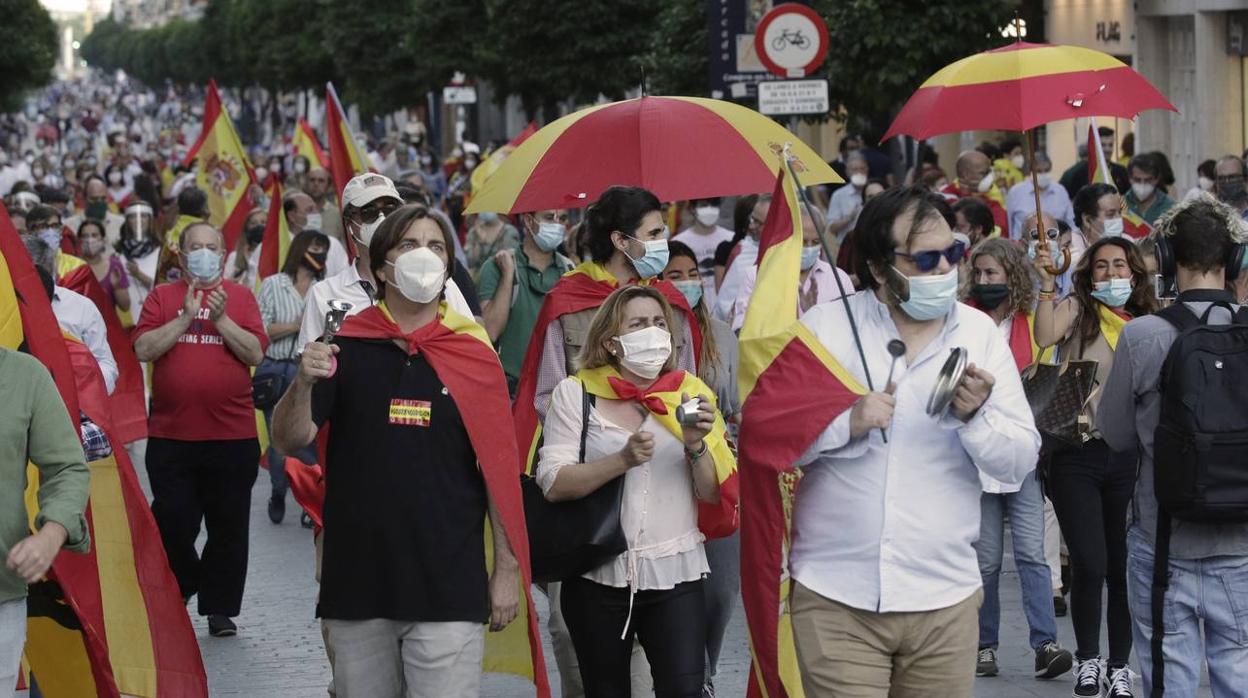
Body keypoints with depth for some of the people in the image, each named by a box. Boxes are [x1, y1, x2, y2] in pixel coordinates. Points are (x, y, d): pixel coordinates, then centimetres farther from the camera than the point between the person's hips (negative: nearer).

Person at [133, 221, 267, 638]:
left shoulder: (240, 297, 6)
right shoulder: (162, 297, 6)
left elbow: (256, 353, -3)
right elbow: (144, 350, -5)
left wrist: (221, 319, -14)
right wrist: (186, 316, -13)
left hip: (233, 435, 0)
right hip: (170, 435, 0)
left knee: (229, 527, 5)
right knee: (172, 525, 1)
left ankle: (220, 609, 16)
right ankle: (183, 584, 27)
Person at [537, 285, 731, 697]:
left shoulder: (690, 393, 7)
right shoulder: (576, 393, 0)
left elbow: (715, 494, 4)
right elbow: (552, 485, -10)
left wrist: (696, 447, -14)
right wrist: (623, 460, -21)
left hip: (676, 573, 1)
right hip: (598, 575, -1)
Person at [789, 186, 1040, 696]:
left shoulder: (979, 333, 6)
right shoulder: (823, 328, 0)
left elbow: (1021, 462, 3)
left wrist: (974, 417, -15)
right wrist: (846, 423, -17)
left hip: (944, 599, 2)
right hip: (836, 596, -2)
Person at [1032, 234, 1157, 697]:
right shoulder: (1077, 310, 2)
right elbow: (1046, 336, -19)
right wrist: (1047, 285, -23)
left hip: (1128, 457, 3)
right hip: (1078, 455, -3)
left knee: (1123, 566, 5)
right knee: (1089, 564, -7)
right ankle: (1088, 658, 13)